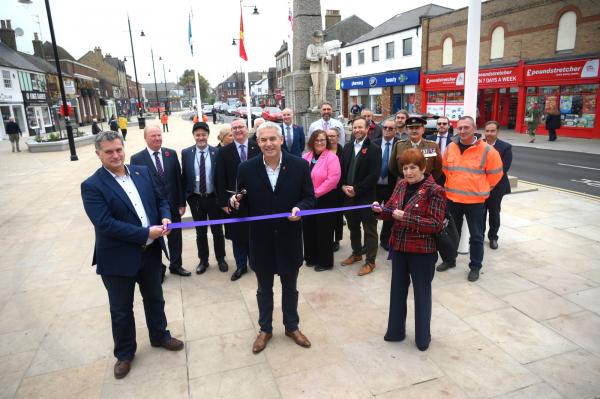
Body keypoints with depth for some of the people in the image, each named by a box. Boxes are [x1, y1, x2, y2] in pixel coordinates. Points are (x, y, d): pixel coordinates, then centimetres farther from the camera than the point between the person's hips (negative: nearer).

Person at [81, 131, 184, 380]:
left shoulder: (142, 172, 3)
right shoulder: (92, 186, -14)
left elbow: (160, 200, 11)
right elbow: (105, 224, -24)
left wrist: (165, 218, -11)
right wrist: (147, 233, -24)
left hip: (151, 252, 5)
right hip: (118, 259, -4)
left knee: (154, 299, 23)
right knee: (121, 310, 15)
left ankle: (159, 336, 46)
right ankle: (124, 353, 37)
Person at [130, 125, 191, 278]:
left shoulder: (171, 154, 0)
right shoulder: (137, 159, -8)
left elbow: (178, 179, 2)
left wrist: (182, 203, 0)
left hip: (173, 205, 3)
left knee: (175, 238, 17)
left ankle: (176, 265, 37)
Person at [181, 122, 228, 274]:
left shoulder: (217, 152, -7)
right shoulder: (186, 153, -2)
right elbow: (184, 177, 1)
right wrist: (183, 198, -2)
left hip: (213, 197, -1)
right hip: (195, 199, 1)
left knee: (217, 230, 12)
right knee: (200, 232, 14)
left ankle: (221, 259, 31)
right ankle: (203, 260, 31)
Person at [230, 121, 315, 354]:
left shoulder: (299, 166, -8)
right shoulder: (246, 168, -7)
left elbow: (310, 198, -3)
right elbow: (244, 202, 1)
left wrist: (300, 208, -23)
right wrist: (235, 201, -21)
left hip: (289, 238, 0)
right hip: (261, 240, 0)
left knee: (290, 287, 19)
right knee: (264, 289, 19)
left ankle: (292, 327, 41)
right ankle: (265, 329, 39)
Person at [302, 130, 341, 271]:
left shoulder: (331, 157, -11)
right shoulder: (306, 156, 7)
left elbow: (333, 179, -20)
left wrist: (316, 193, -17)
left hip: (325, 199, -6)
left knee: (324, 230, 4)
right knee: (308, 228, 13)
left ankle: (325, 261, 18)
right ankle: (311, 257, 31)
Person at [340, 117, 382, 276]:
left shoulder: (374, 149, -8)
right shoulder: (347, 147, 11)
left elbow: (374, 175, -15)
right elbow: (342, 168, 11)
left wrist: (356, 189, -16)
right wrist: (344, 186, -5)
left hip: (366, 196, -6)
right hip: (348, 195, 6)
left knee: (369, 229, 4)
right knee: (353, 227, 18)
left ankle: (370, 261, 14)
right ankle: (356, 253, 35)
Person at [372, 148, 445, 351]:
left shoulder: (434, 190, -15)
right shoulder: (401, 184, 4)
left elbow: (436, 224, -19)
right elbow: (391, 209, 11)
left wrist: (406, 218, -25)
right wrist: (381, 209, -12)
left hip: (422, 251, -6)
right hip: (398, 247, 6)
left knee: (422, 293, 11)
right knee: (398, 290, 18)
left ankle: (423, 337, 30)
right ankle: (395, 331, 36)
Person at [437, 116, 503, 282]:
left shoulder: (486, 150, -10)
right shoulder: (450, 148, 2)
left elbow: (495, 174, 0)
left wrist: (481, 189, 7)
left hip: (475, 200, -3)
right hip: (452, 198, 4)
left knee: (476, 235, 8)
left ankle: (475, 266, 22)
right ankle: (449, 260, 33)